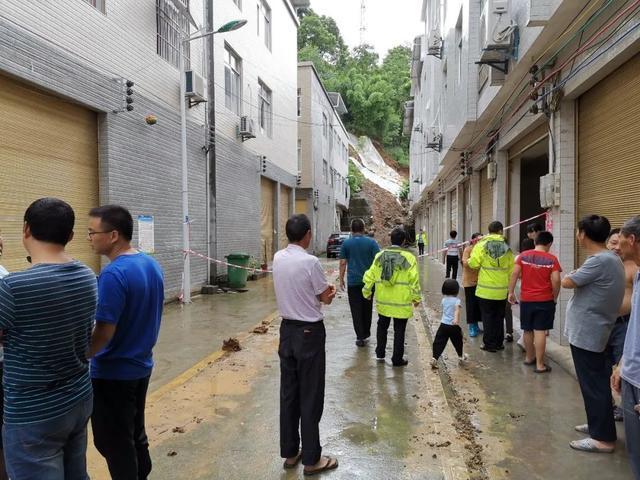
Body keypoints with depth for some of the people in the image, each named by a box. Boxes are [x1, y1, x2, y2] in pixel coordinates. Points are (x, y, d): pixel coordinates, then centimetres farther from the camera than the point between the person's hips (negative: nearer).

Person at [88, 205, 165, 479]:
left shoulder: (113, 275, -24)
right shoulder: (152, 265, 2)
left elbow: (103, 333, -24)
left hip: (113, 374, -8)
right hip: (141, 366, 8)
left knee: (114, 444, 9)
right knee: (135, 434, 22)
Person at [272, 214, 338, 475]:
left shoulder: (278, 259, 1)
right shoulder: (310, 262, -19)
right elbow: (327, 298, -7)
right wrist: (328, 292, 13)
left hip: (287, 330, 7)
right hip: (310, 333, -6)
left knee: (288, 393, 14)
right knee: (310, 397, 4)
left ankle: (290, 453, 26)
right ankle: (311, 459, 16)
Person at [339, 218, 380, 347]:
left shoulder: (346, 243, -1)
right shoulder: (371, 242, -2)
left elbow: (343, 263, -1)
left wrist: (341, 279, 7)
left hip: (353, 281, -1)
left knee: (356, 310, 3)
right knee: (367, 308, 16)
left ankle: (360, 337, -1)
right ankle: (365, 334, 26)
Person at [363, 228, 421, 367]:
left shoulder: (380, 256, -2)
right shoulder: (409, 257, -11)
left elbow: (370, 276, 3)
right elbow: (414, 281, -10)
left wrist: (367, 292, 16)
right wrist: (416, 297, 2)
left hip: (383, 301, 3)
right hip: (401, 302, -3)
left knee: (382, 327, 22)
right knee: (399, 331, 9)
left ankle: (380, 354, 30)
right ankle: (397, 359, 17)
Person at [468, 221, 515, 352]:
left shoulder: (481, 245, -9)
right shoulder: (506, 248, -1)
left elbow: (473, 264, -13)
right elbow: (511, 269, 1)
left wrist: (469, 261, 11)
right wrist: (509, 286, 14)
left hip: (485, 289, -2)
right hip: (502, 290, 3)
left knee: (488, 317, 7)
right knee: (499, 317, 15)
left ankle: (489, 344, 12)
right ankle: (499, 343, 23)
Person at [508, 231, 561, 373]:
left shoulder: (523, 255, 0)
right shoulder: (552, 259, -7)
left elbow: (515, 274, -4)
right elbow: (556, 280, -12)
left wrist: (511, 292, 3)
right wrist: (555, 297, 2)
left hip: (526, 299, 3)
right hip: (545, 300, -3)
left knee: (527, 330, 15)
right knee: (540, 331, -2)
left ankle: (529, 357, 31)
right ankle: (540, 364, 1)